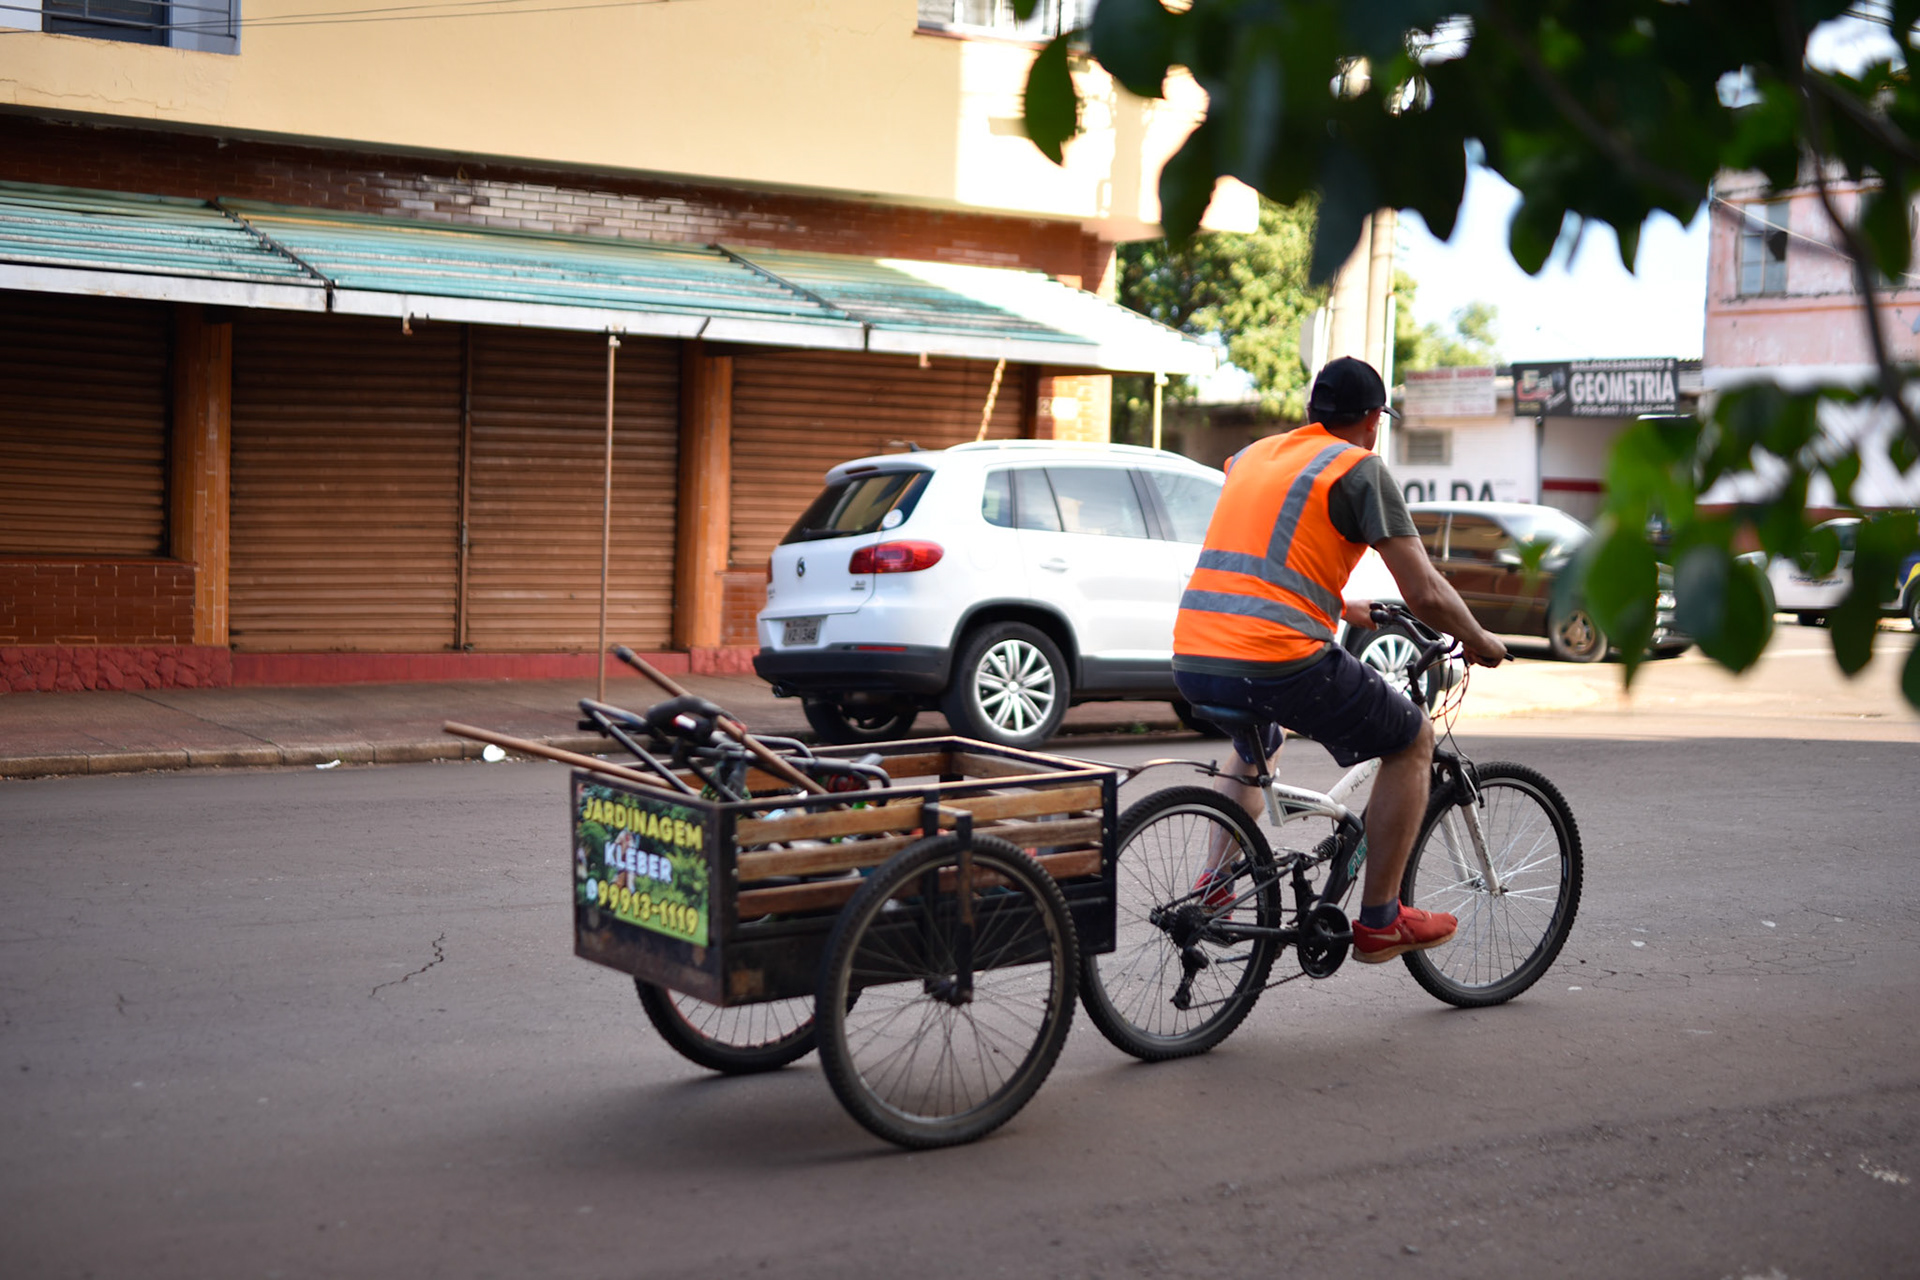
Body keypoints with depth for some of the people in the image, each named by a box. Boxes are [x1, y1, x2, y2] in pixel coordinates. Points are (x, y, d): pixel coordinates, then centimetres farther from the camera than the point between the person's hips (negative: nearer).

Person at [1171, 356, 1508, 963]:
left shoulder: (1250, 455, 23)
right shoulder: (1360, 467, 2)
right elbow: (1426, 595, -2)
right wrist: (1478, 640, 16)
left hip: (1191, 661, 7)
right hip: (1279, 662, -7)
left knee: (1257, 744, 39)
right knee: (1412, 740, 14)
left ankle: (1217, 881, 26)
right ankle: (1379, 919, 13)